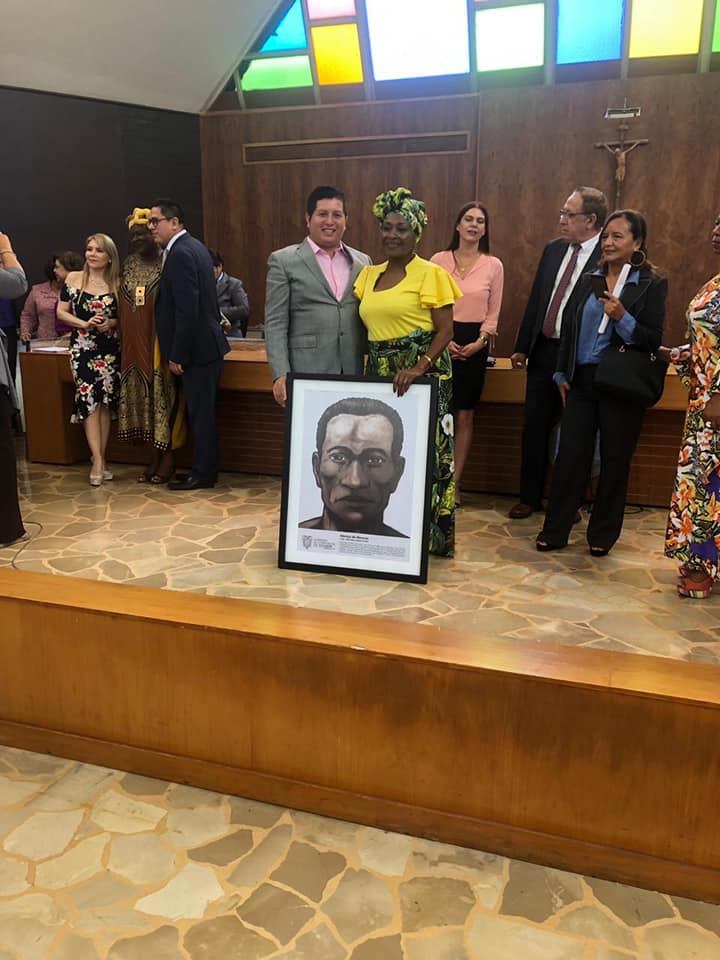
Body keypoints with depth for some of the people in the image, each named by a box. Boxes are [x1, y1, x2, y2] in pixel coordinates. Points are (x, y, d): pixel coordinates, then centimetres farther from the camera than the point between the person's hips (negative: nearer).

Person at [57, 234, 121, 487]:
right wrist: (84, 323, -12)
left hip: (111, 348, 1)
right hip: (83, 347, -1)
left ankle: (100, 460, 14)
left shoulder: (117, 283, 4)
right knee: (89, 400, -9)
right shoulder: (73, 279, 2)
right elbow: (61, 312, 4)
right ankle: (98, 461, -6)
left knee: (106, 402, 3)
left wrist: (112, 323, -12)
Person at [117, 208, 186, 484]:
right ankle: (155, 457, 16)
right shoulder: (129, 266, 13)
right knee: (142, 394, 7)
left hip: (160, 342, -5)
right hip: (135, 345, 6)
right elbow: (122, 308, 18)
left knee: (163, 393, -2)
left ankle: (168, 457, 8)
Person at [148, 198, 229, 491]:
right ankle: (203, 469, 23)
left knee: (201, 412, -1)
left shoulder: (180, 253, -16)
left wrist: (177, 355, -16)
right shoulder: (193, 246, 15)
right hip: (205, 343, 10)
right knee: (201, 411, 14)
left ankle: (203, 473, 9)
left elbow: (187, 310, -21)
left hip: (198, 347, -10)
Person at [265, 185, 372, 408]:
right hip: (306, 374, -3)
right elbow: (275, 323, -2)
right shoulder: (284, 261, 2)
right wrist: (280, 375, -12)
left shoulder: (362, 262, 13)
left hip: (354, 373, 3)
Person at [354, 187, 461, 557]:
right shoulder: (369, 274, 14)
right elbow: (367, 327, 16)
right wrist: (366, 369, 0)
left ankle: (427, 536, 11)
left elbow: (445, 331, -9)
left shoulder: (431, 274, -4)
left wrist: (419, 367, -24)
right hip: (378, 375, 6)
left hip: (421, 377, -6)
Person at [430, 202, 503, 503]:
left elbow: (492, 313, 7)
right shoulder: (439, 260, 2)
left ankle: (455, 482, 11)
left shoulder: (493, 266, 5)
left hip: (474, 344, 1)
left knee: (465, 415, 4)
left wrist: (480, 341, -8)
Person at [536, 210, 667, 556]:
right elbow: (568, 329, 13)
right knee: (569, 456, 2)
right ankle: (554, 530, 11)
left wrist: (623, 317, -22)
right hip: (581, 382, 3)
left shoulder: (652, 285, -3)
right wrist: (561, 374, 7)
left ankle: (602, 534, 20)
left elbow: (653, 341, -8)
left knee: (615, 462, 7)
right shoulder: (588, 280, 9)